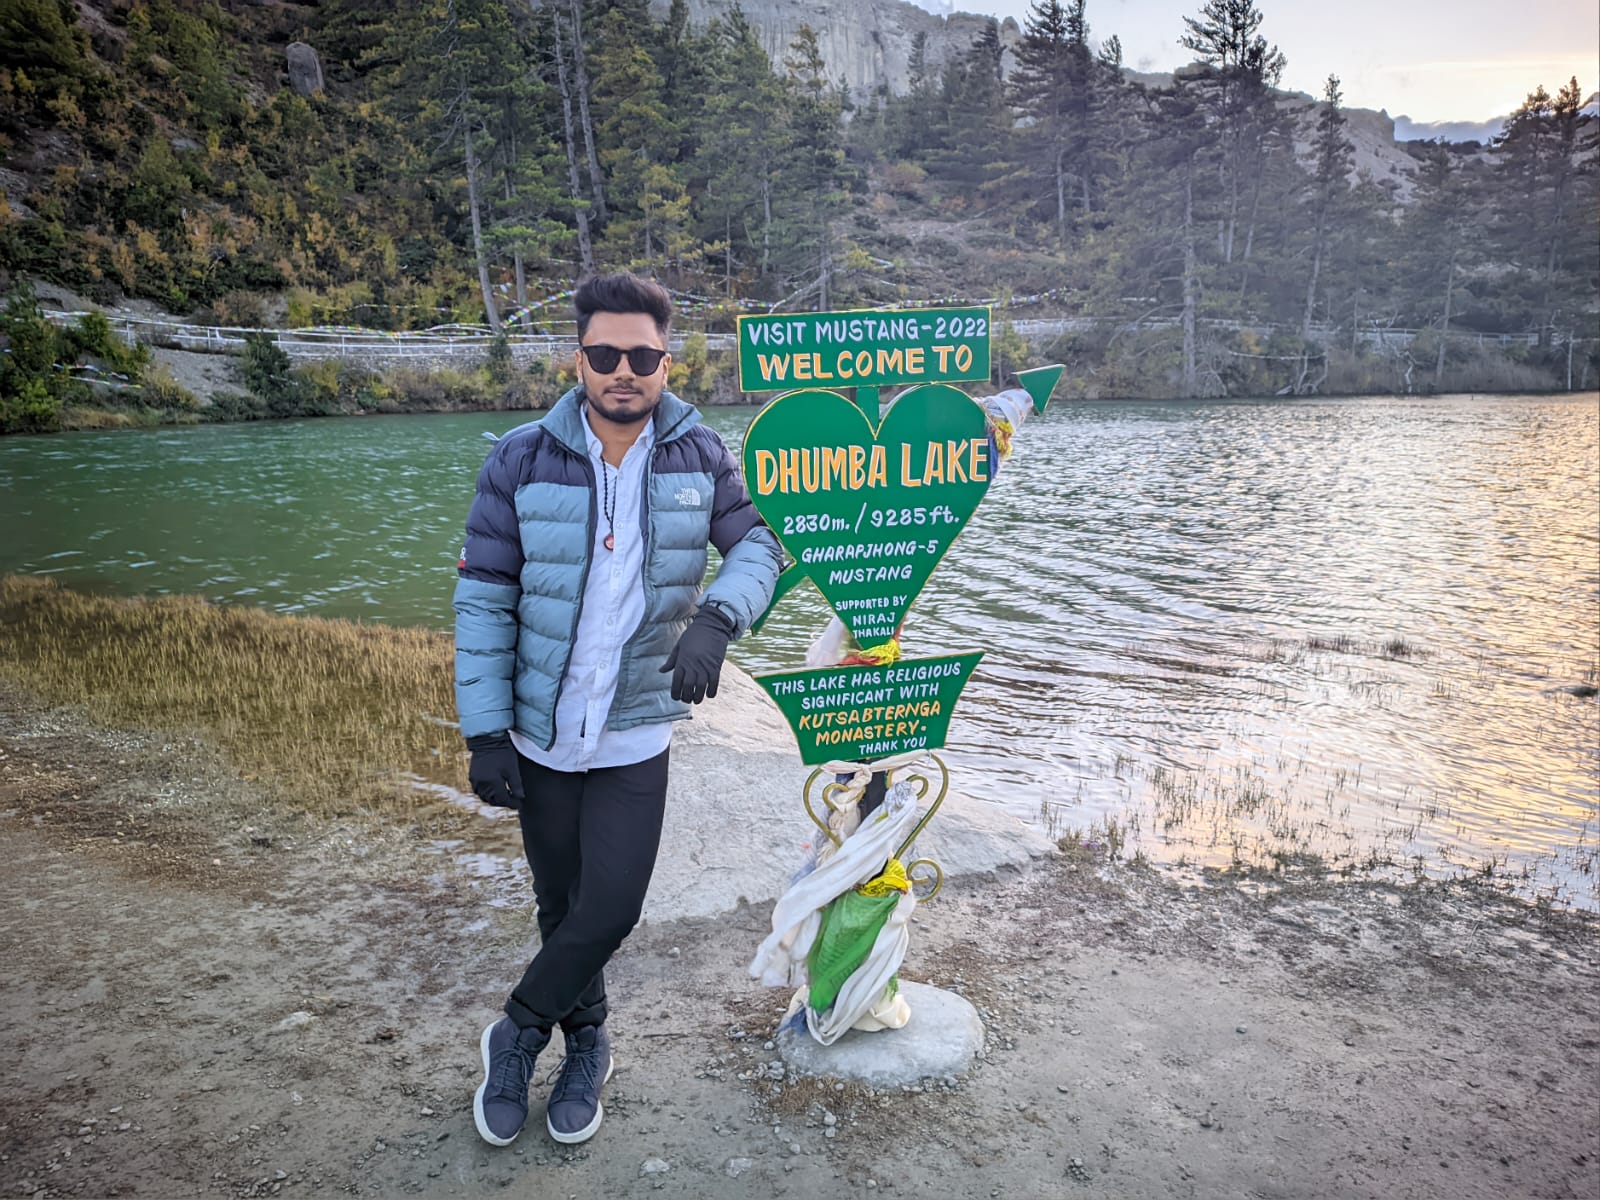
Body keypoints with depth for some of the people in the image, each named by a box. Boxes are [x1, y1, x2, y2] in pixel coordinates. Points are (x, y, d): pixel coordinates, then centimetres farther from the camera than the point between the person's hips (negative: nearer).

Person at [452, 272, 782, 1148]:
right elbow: (483, 602, -7)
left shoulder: (698, 455, -5)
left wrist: (716, 617, -23)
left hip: (636, 738, 0)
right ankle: (584, 1045, 40)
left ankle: (518, 1034, 27)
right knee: (563, 906, 15)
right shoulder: (520, 461, -10)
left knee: (609, 909, -1)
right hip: (540, 734, 0)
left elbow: (757, 546, -1)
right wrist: (485, 732, -10)